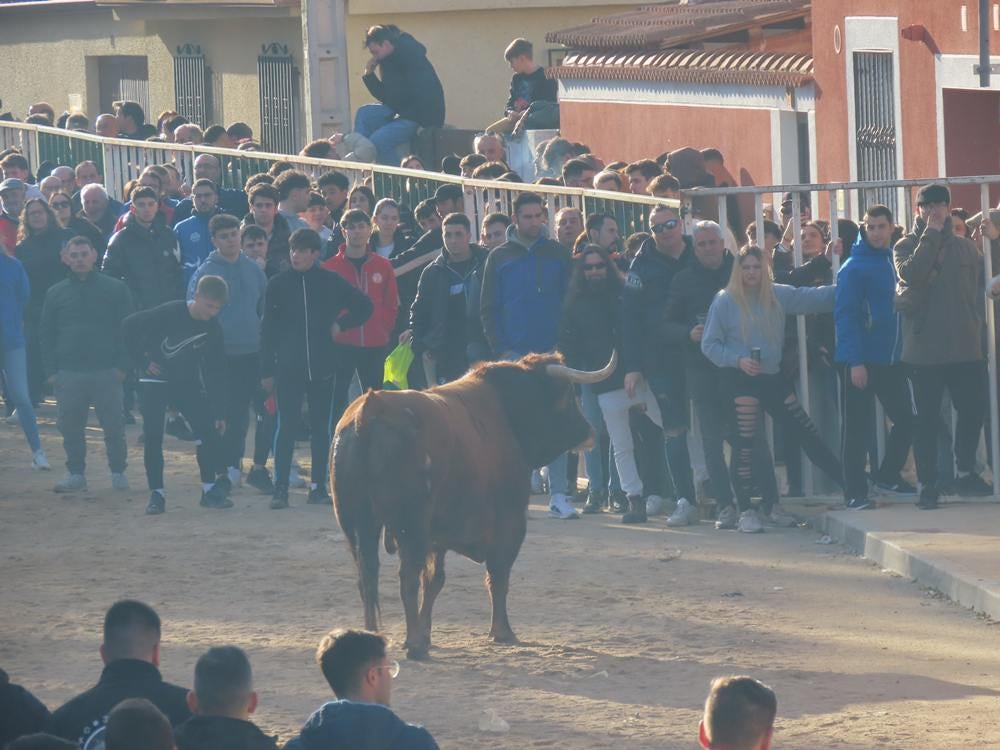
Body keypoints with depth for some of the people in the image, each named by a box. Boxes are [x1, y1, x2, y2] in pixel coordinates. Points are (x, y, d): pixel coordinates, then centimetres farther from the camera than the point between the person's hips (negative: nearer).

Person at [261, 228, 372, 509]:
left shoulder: (331, 282, 3)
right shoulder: (278, 284, 1)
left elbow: (364, 306, 15)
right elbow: (268, 329, 2)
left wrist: (341, 324, 2)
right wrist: (267, 371, -2)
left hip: (322, 367, 2)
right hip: (288, 367, -2)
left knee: (321, 427, 7)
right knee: (286, 427, -5)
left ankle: (318, 486, 14)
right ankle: (280, 488, -4)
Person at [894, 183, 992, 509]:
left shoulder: (965, 247, 12)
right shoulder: (906, 246, 2)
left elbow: (981, 287, 16)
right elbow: (911, 274, -19)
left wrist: (976, 321, 4)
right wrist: (931, 234, -15)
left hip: (966, 347, 3)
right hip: (924, 349, -3)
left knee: (973, 408, 1)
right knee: (927, 418, 0)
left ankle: (966, 471, 19)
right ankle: (927, 483, 5)